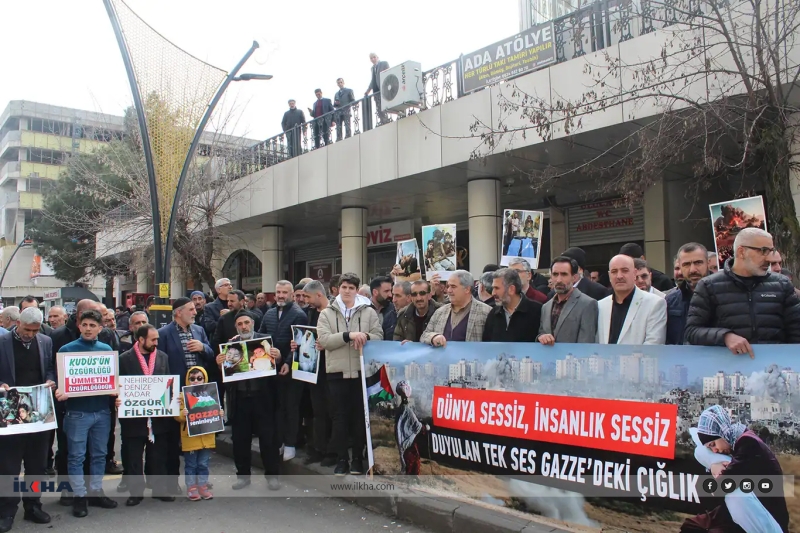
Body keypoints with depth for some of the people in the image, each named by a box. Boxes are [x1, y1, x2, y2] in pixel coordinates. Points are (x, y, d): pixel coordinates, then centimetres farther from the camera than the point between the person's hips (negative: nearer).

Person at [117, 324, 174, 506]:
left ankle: (159, 489, 22)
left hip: (159, 416, 3)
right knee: (133, 457, 7)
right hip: (134, 416, -2)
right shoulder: (124, 359, -4)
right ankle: (135, 492, 19)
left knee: (158, 456, 11)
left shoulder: (163, 357, 6)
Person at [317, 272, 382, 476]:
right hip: (337, 372, 0)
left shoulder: (369, 312, 5)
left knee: (360, 415, 7)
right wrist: (348, 335, -20)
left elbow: (379, 336, 1)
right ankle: (342, 457, 16)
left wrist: (365, 337, -21)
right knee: (340, 416, 5)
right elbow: (324, 340, -8)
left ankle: (358, 457, 20)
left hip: (362, 370, 0)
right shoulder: (327, 313, 4)